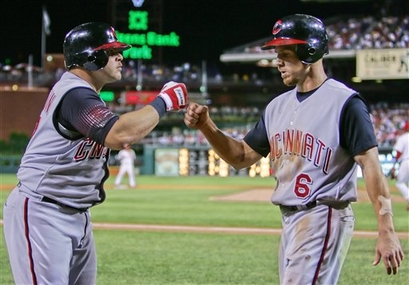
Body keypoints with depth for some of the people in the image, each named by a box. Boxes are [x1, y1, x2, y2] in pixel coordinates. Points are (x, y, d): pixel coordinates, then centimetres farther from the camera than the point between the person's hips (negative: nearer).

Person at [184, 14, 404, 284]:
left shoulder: (344, 102, -10)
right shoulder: (278, 106, 14)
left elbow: (371, 165, -15)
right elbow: (241, 157, 18)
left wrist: (387, 232, -21)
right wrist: (206, 126, 1)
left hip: (324, 219, -9)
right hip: (290, 221, 9)